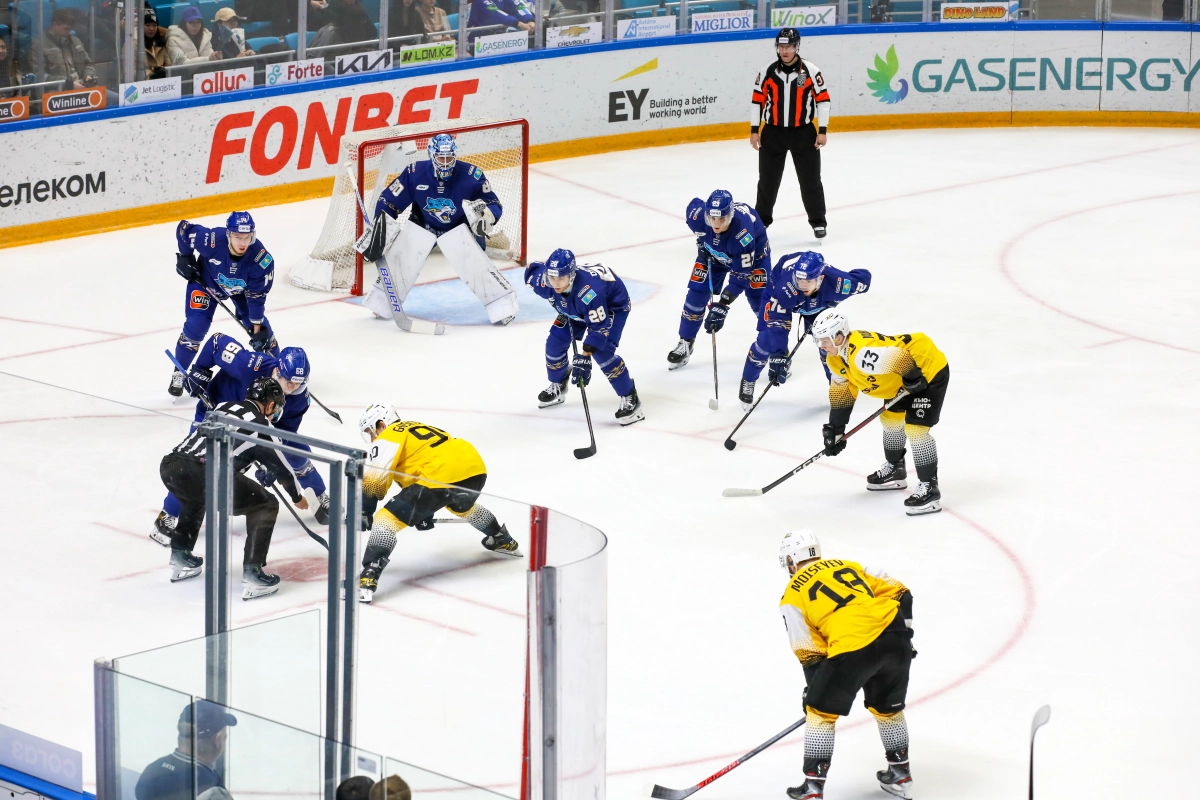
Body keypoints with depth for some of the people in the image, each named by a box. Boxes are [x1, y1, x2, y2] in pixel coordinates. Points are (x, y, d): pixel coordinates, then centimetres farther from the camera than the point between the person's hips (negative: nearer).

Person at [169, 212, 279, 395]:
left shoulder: (261, 258, -35)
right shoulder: (211, 239, -40)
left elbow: (256, 296, -24)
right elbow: (184, 229, -20)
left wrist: (257, 330, -22)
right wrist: (185, 258, -12)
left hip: (241, 288, 1)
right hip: (206, 282, -1)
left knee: (261, 329, 0)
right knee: (195, 327, -13)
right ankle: (179, 374, 6)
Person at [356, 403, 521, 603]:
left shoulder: (387, 437, 8)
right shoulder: (414, 428, 33)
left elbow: (373, 481, -3)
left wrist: (364, 512, 10)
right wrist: (425, 513, 47)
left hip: (441, 478, -8)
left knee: (387, 519, -3)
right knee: (462, 506, 43)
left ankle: (368, 578, -18)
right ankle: (503, 540, 59)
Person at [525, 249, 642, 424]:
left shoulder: (588, 291, -46)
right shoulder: (544, 282, -29)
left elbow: (600, 327, -38)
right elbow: (532, 269, -2)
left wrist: (584, 357, -43)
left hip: (613, 305, -7)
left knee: (602, 351, -23)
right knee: (555, 342, 1)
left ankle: (630, 399, -12)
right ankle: (557, 387, 28)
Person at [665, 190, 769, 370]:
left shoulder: (743, 233, -45)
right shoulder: (697, 214, -35)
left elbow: (740, 277, -38)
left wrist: (722, 307, -42)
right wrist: (701, 245, -4)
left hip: (753, 251, -4)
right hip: (714, 251, 4)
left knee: (759, 297, -12)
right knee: (697, 292, -3)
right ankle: (685, 343, 13)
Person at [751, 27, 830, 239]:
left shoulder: (811, 71, -8)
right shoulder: (768, 72, -2)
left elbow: (823, 99, -4)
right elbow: (758, 100, 4)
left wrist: (822, 130, -6)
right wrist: (754, 130, 2)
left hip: (803, 132, -2)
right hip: (773, 133, 2)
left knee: (810, 179, 3)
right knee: (767, 179, 10)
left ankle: (818, 221, 14)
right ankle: (761, 219, 24)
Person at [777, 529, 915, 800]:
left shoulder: (793, 595, 14)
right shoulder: (849, 565, 27)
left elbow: (809, 652, 10)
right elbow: (900, 592, 21)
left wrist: (814, 690, 21)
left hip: (851, 650, -5)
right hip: (895, 636, 5)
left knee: (821, 712, 14)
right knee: (888, 708, 28)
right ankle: (900, 775, 34)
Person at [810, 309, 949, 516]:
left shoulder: (863, 352, -35)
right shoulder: (836, 359, -1)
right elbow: (841, 392, 8)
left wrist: (913, 378, -26)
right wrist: (835, 429, 5)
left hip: (930, 372, -11)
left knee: (915, 429, -15)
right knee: (890, 419, 21)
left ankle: (929, 488, -7)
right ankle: (895, 470, 43)